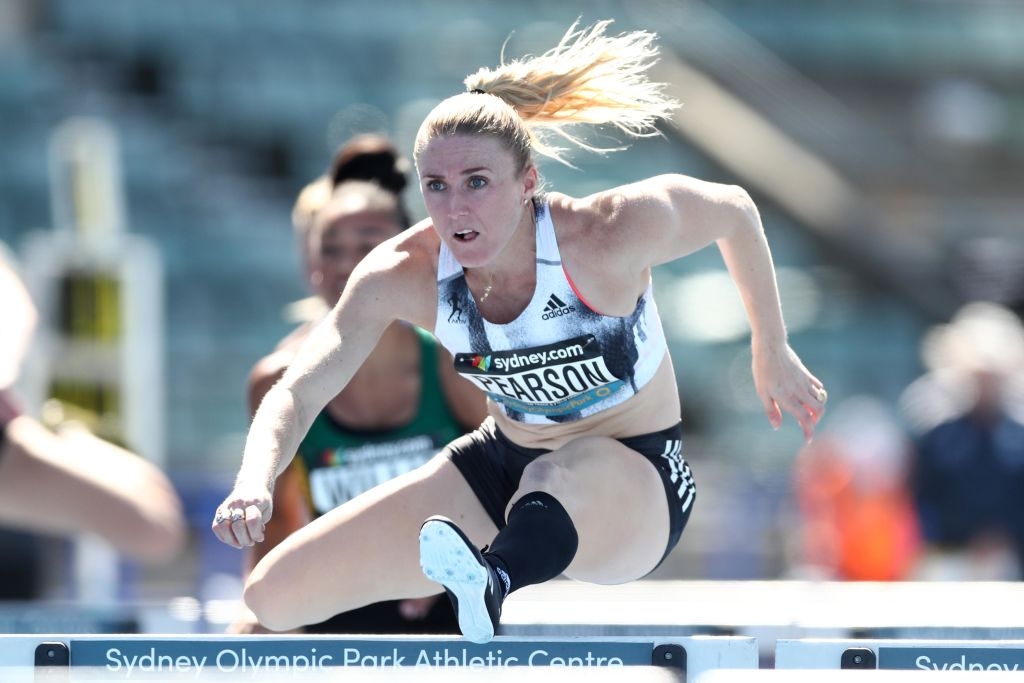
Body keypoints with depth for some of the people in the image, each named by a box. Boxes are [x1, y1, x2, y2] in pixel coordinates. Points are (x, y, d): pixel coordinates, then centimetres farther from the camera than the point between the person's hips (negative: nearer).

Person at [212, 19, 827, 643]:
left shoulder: (610, 235, -25)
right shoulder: (402, 276, -17)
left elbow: (734, 210, -7)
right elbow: (298, 392, -17)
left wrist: (772, 353, 5)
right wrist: (254, 485, -39)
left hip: (634, 482, -5)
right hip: (505, 464, 5)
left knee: (563, 477, -45)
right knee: (275, 594, -3)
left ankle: (495, 581, -75)